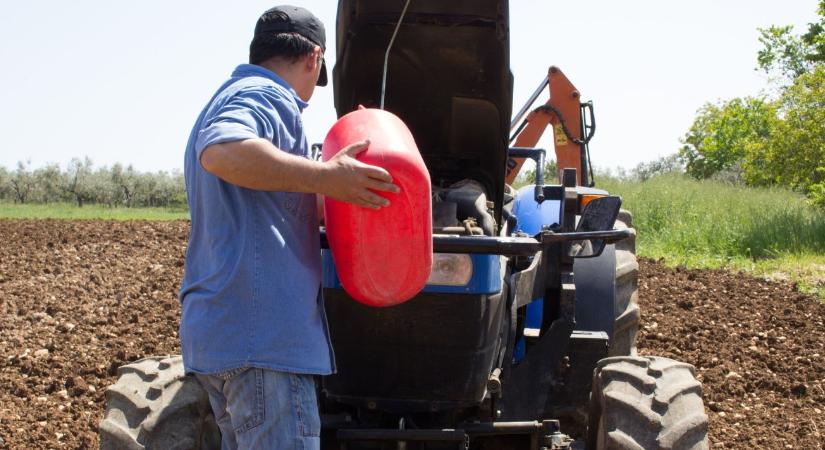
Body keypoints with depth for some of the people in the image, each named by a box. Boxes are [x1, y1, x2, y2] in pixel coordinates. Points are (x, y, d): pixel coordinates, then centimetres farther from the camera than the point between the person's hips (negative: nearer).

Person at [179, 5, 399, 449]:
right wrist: (325, 176, -29)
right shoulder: (267, 96, -7)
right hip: (263, 331, -11)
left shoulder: (225, 100, 25)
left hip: (213, 330, 11)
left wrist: (331, 197, 39)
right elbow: (221, 152, -31)